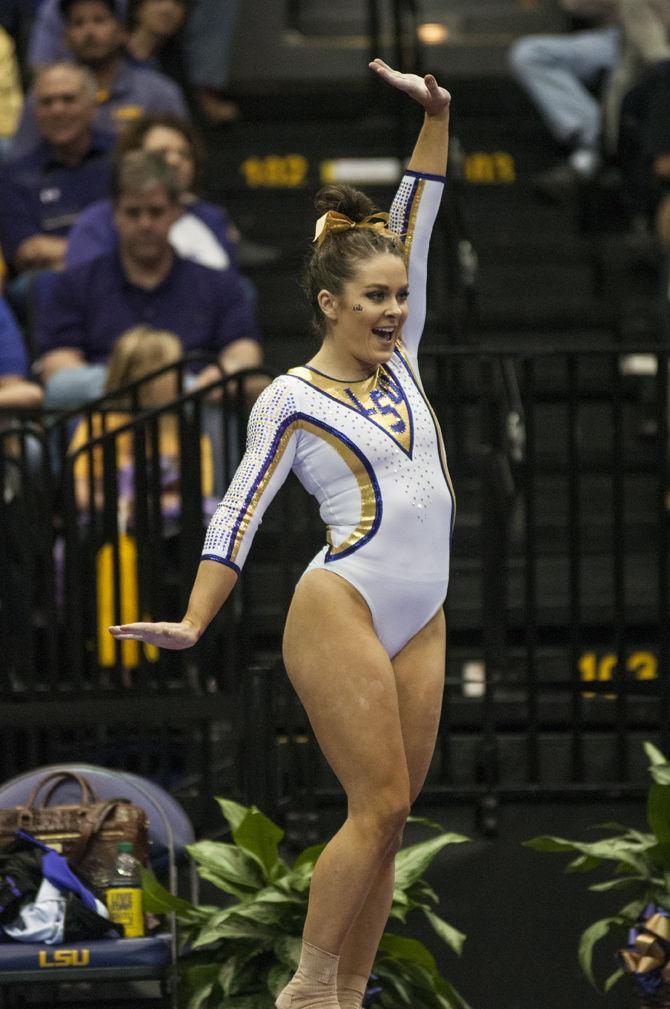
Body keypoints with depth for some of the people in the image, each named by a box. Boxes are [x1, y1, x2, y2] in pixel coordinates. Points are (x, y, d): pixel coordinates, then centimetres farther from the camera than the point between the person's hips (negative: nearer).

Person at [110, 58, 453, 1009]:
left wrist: (436, 116, 7)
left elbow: (416, 231, 13)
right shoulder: (293, 399, -2)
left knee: (390, 815, 3)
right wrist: (193, 622, -13)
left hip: (420, 623, 6)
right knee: (379, 806, -12)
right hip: (341, 611, -6)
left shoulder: (397, 360, 14)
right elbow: (241, 513, -5)